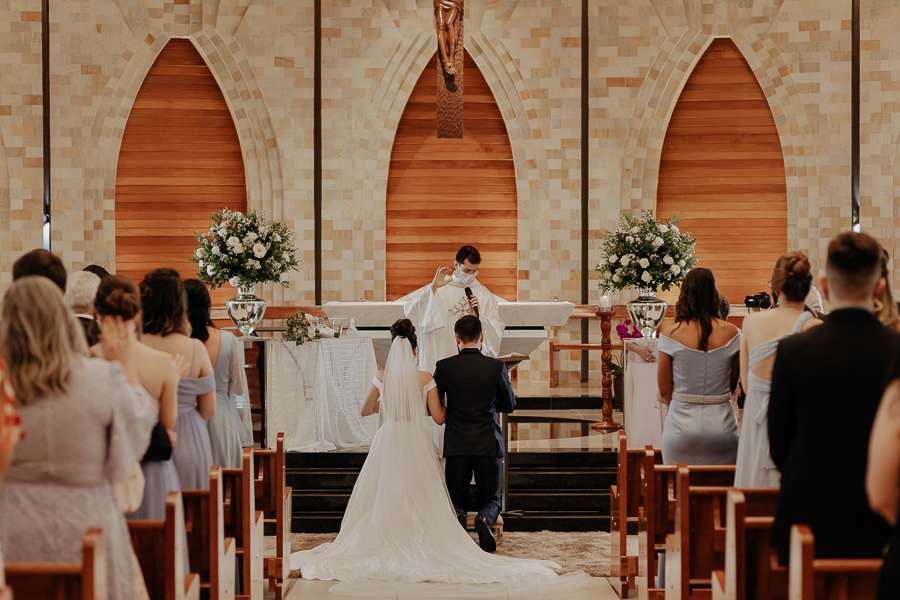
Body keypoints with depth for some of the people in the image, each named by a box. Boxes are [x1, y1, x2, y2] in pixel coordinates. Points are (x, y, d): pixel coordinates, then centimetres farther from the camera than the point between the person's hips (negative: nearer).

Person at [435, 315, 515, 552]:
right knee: (490, 499, 13)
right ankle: (484, 519, -21)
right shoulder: (496, 366, -5)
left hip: (456, 445, 0)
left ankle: (457, 517, -20)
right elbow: (509, 405, 5)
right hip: (488, 444, 0)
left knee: (456, 499, 15)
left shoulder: (444, 367, -5)